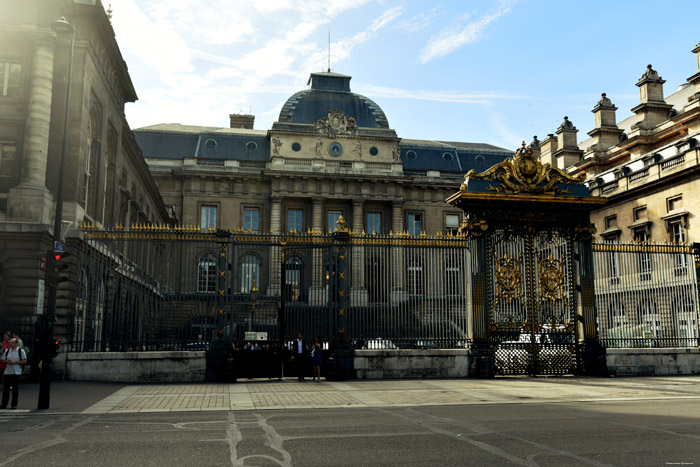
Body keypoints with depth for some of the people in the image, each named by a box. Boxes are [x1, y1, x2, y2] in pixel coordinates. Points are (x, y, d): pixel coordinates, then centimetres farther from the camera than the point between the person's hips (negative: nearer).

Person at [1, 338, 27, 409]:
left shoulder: (21, 351, -2)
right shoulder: (7, 351, 11)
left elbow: (24, 361, -5)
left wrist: (15, 362, -15)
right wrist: (7, 361, -8)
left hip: (16, 373, -4)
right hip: (7, 372, 4)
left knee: (15, 389, 1)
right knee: (5, 388, 3)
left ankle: (14, 405, 10)